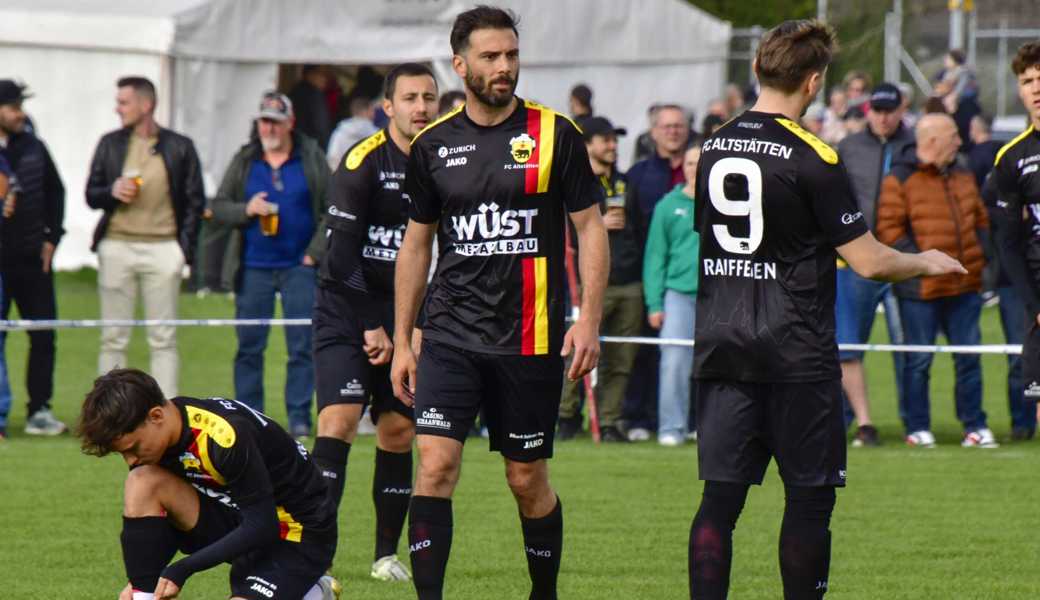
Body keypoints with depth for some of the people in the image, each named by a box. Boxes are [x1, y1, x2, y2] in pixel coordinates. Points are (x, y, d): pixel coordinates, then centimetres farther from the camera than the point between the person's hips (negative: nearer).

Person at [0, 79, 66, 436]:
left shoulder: (32, 148, 7)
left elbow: (55, 190, 18)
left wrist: (52, 237, 11)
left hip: (34, 259, 5)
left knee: (44, 336, 4)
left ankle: (39, 411, 11)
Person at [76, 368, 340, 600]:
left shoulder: (225, 437, -31)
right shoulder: (151, 435, -6)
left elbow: (263, 527, -26)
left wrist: (183, 569, -26)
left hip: (299, 534, -7)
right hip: (238, 520, 7)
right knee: (142, 484, -16)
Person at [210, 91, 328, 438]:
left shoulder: (311, 158, 4)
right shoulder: (244, 162, 10)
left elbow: (331, 210, 3)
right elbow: (218, 208, 10)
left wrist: (315, 253, -5)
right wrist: (245, 210, -9)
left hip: (299, 267, -2)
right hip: (253, 267, 2)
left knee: (302, 346, -3)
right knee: (249, 346, 1)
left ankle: (299, 418, 2)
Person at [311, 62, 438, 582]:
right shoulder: (362, 162, -12)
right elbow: (342, 254, -14)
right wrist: (371, 326, -14)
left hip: (405, 317, 5)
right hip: (346, 310, -5)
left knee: (399, 432, 3)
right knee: (338, 421, -17)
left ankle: (387, 553, 15)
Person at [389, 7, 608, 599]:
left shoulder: (555, 134, -1)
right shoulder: (434, 145, 7)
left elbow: (591, 228, 2)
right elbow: (416, 245, 15)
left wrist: (590, 320, -7)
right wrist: (402, 341, 12)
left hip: (531, 338, -1)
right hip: (451, 335, 2)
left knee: (528, 480, 6)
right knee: (435, 465, -13)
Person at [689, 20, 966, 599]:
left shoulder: (711, 149, 6)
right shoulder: (813, 159, -12)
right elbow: (868, 261, -10)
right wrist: (926, 262, 9)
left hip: (721, 349, 5)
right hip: (797, 355, -5)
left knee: (720, 496, 4)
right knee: (809, 496, 4)